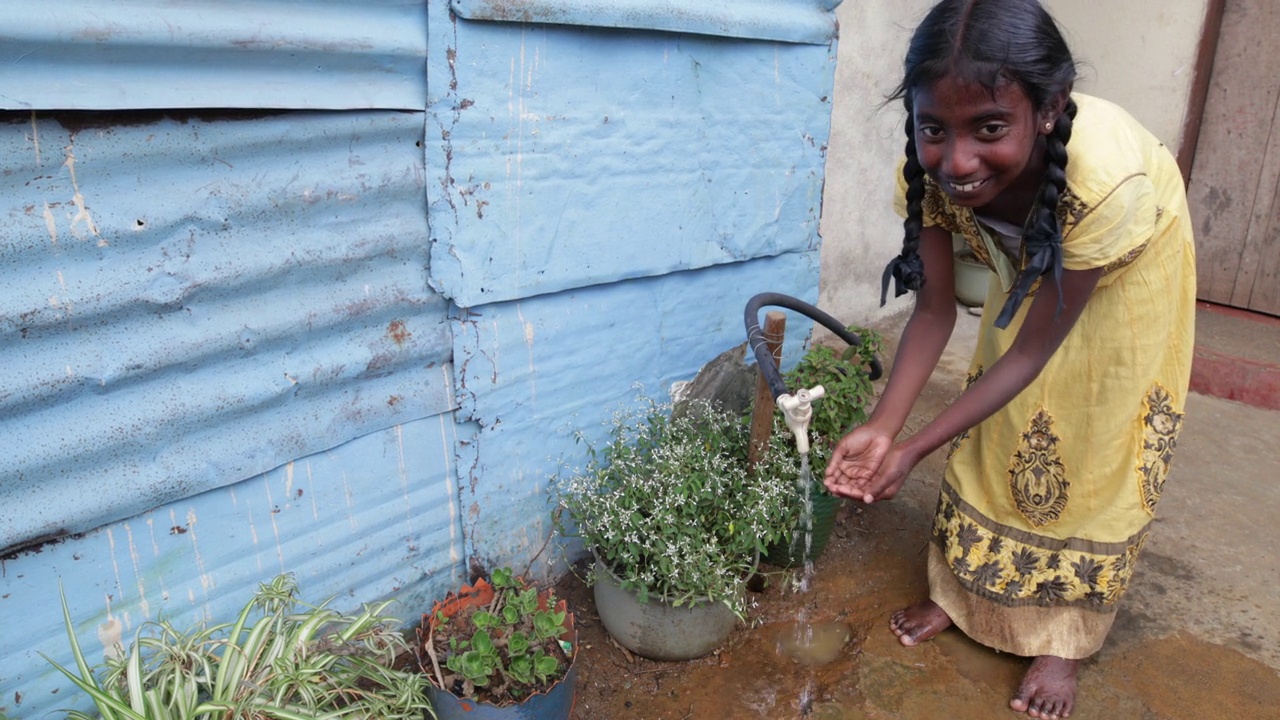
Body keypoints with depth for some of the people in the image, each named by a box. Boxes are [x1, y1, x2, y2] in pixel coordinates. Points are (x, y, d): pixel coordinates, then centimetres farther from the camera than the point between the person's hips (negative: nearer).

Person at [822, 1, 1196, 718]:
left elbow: (1034, 351, -35)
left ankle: (1062, 639, 19)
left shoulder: (1109, 178, -44)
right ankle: (963, 589, 26)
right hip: (1029, 267, 4)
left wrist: (913, 448, -38)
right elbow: (936, 309, -23)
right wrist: (882, 428, -34)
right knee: (999, 431, 8)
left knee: (1098, 456, 3)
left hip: (1129, 269, -3)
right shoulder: (930, 170, -32)